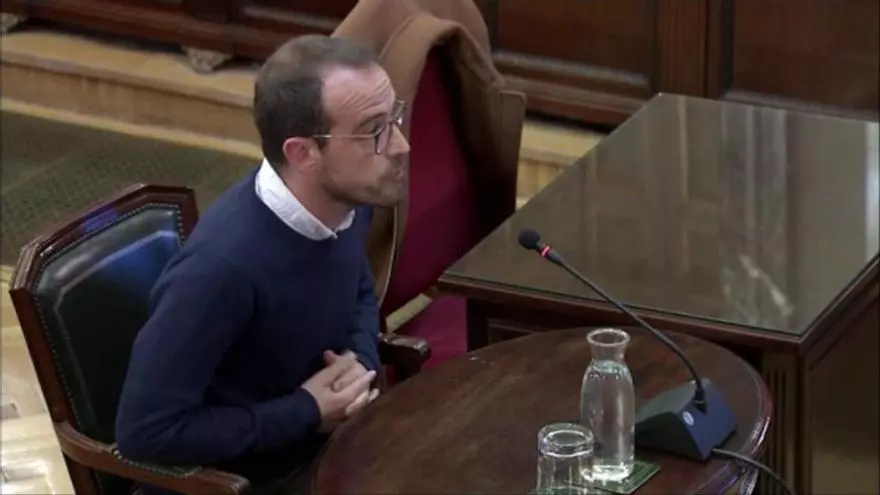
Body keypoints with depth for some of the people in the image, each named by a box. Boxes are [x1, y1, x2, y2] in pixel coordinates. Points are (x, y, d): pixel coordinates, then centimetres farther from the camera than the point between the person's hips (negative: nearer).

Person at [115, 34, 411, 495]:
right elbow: (146, 431, -26)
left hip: (324, 447, 7)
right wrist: (304, 413, -20)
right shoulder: (223, 266, -30)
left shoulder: (348, 198, -7)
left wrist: (362, 364, -6)